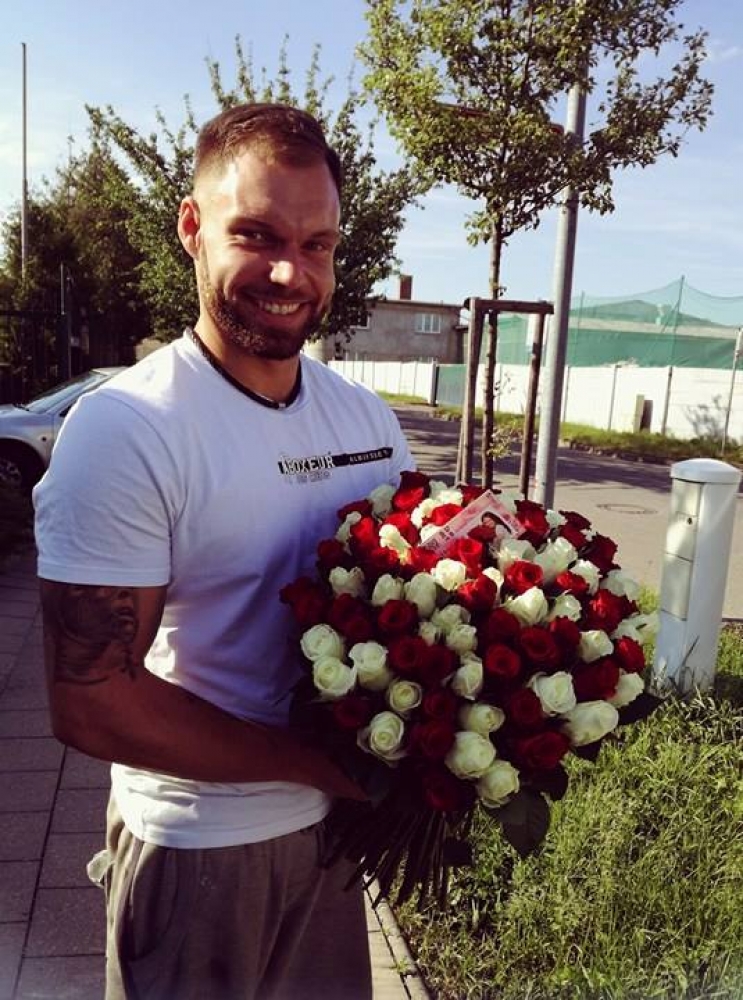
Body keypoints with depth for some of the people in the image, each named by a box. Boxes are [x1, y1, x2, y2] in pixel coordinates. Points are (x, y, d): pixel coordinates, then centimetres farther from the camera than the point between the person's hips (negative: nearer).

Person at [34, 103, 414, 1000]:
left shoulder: (367, 419, -2)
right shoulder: (124, 430, -21)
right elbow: (89, 700, -21)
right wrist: (325, 764, -20)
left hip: (336, 823, 5)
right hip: (193, 853, -5)